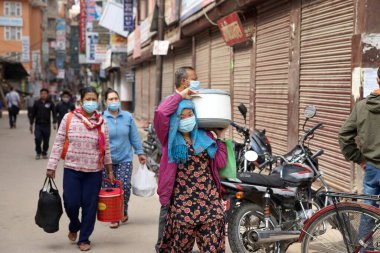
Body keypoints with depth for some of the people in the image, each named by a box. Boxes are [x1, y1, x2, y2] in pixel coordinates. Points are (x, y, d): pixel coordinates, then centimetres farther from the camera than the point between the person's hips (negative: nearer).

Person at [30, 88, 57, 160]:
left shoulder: (50, 103, 1)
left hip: (47, 125, 0)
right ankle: (38, 153, 8)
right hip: (38, 124, 0)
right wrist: (31, 124, 11)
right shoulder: (37, 103, 5)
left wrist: (54, 122, -14)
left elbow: (54, 113, -2)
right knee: (37, 139, -11)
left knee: (46, 140, 5)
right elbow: (33, 114, 11)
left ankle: (44, 153, 23)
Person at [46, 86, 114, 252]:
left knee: (89, 205, 4)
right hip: (72, 170, -1)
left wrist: (110, 171, 9)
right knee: (71, 203, -1)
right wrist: (51, 166, -4)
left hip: (94, 171, 1)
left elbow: (106, 149, 8)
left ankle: (84, 238, 24)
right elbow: (58, 143, -1)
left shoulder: (101, 122, 2)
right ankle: (74, 226, 33)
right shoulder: (69, 118, -3)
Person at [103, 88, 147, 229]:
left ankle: (123, 211, 21)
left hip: (125, 159, 1)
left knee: (125, 186, -5)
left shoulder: (127, 117, 1)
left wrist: (140, 152, 10)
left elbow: (134, 136, 8)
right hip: (107, 160, -1)